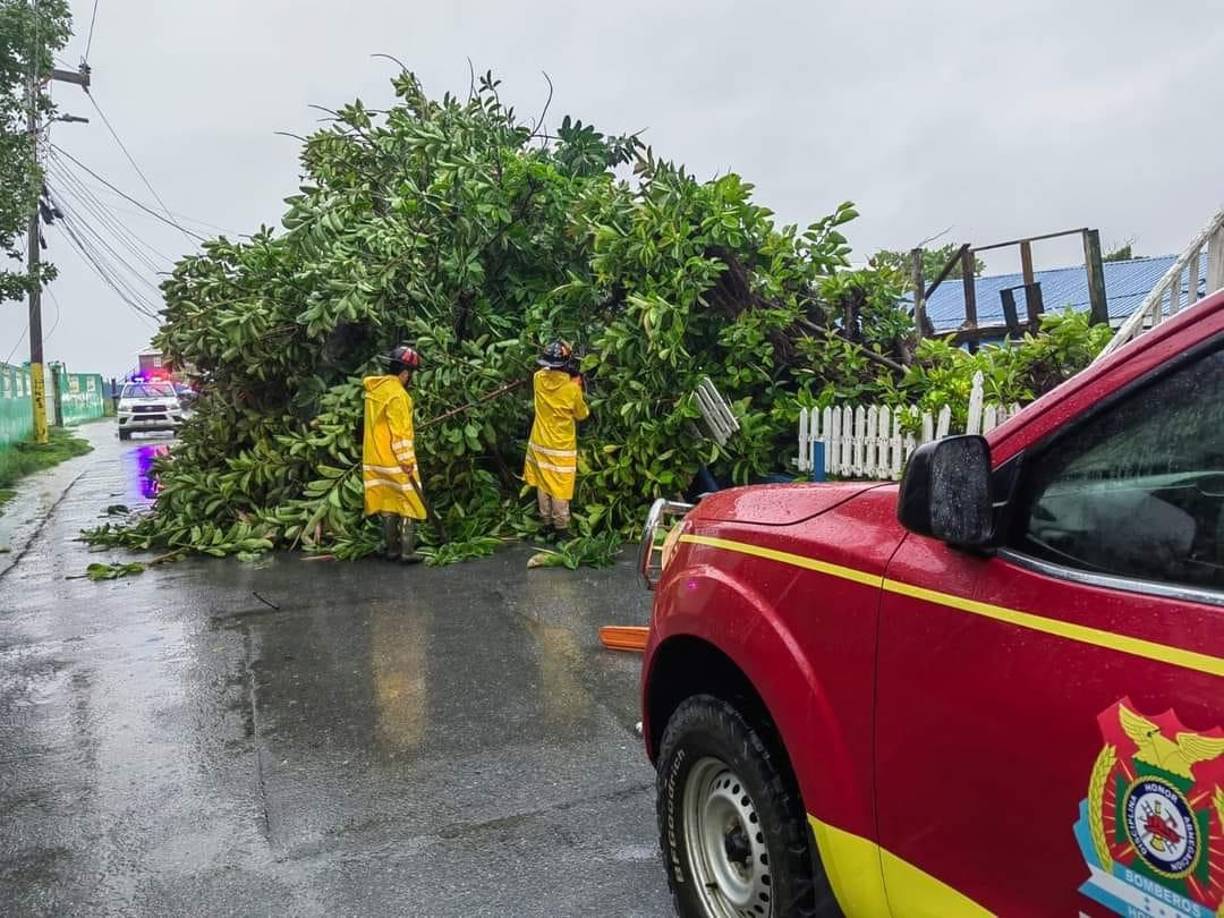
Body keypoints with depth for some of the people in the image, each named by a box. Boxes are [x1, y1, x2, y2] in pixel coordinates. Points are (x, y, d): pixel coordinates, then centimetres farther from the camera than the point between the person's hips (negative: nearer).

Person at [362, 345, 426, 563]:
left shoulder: (374, 388, 9)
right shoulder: (397, 394, -18)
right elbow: (399, 432, -20)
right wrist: (406, 460, -16)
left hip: (375, 459, 8)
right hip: (395, 462, -8)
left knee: (388, 504, 14)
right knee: (408, 503, 0)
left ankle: (392, 549, 19)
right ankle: (407, 551, -1)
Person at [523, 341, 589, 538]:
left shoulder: (539, 379, -10)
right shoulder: (572, 388, -20)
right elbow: (581, 415, -3)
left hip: (540, 443, 4)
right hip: (562, 446, -4)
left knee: (543, 484, 16)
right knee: (560, 487, 7)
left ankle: (546, 522, 25)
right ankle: (561, 526, 15)